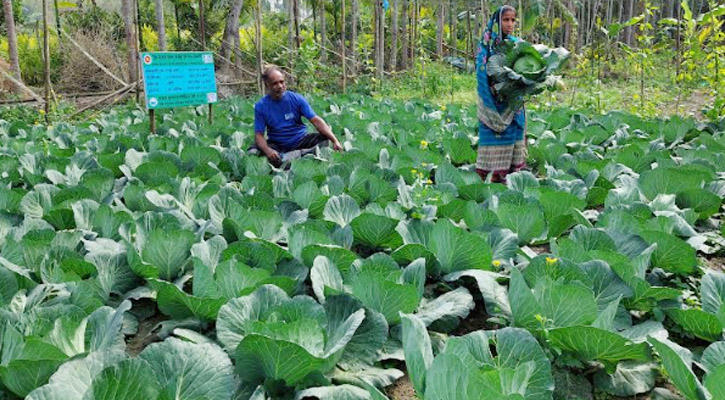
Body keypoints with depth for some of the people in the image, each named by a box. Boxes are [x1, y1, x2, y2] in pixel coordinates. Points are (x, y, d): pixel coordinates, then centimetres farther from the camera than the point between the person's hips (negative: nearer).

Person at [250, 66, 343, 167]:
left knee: (325, 139, -23)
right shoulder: (260, 106, -5)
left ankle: (286, 157, -31)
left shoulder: (296, 98, -5)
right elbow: (259, 134, -10)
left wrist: (335, 140, -25)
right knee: (253, 152, -28)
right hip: (277, 144, 0)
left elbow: (316, 120, -12)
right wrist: (267, 150, -33)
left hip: (300, 140, 1)